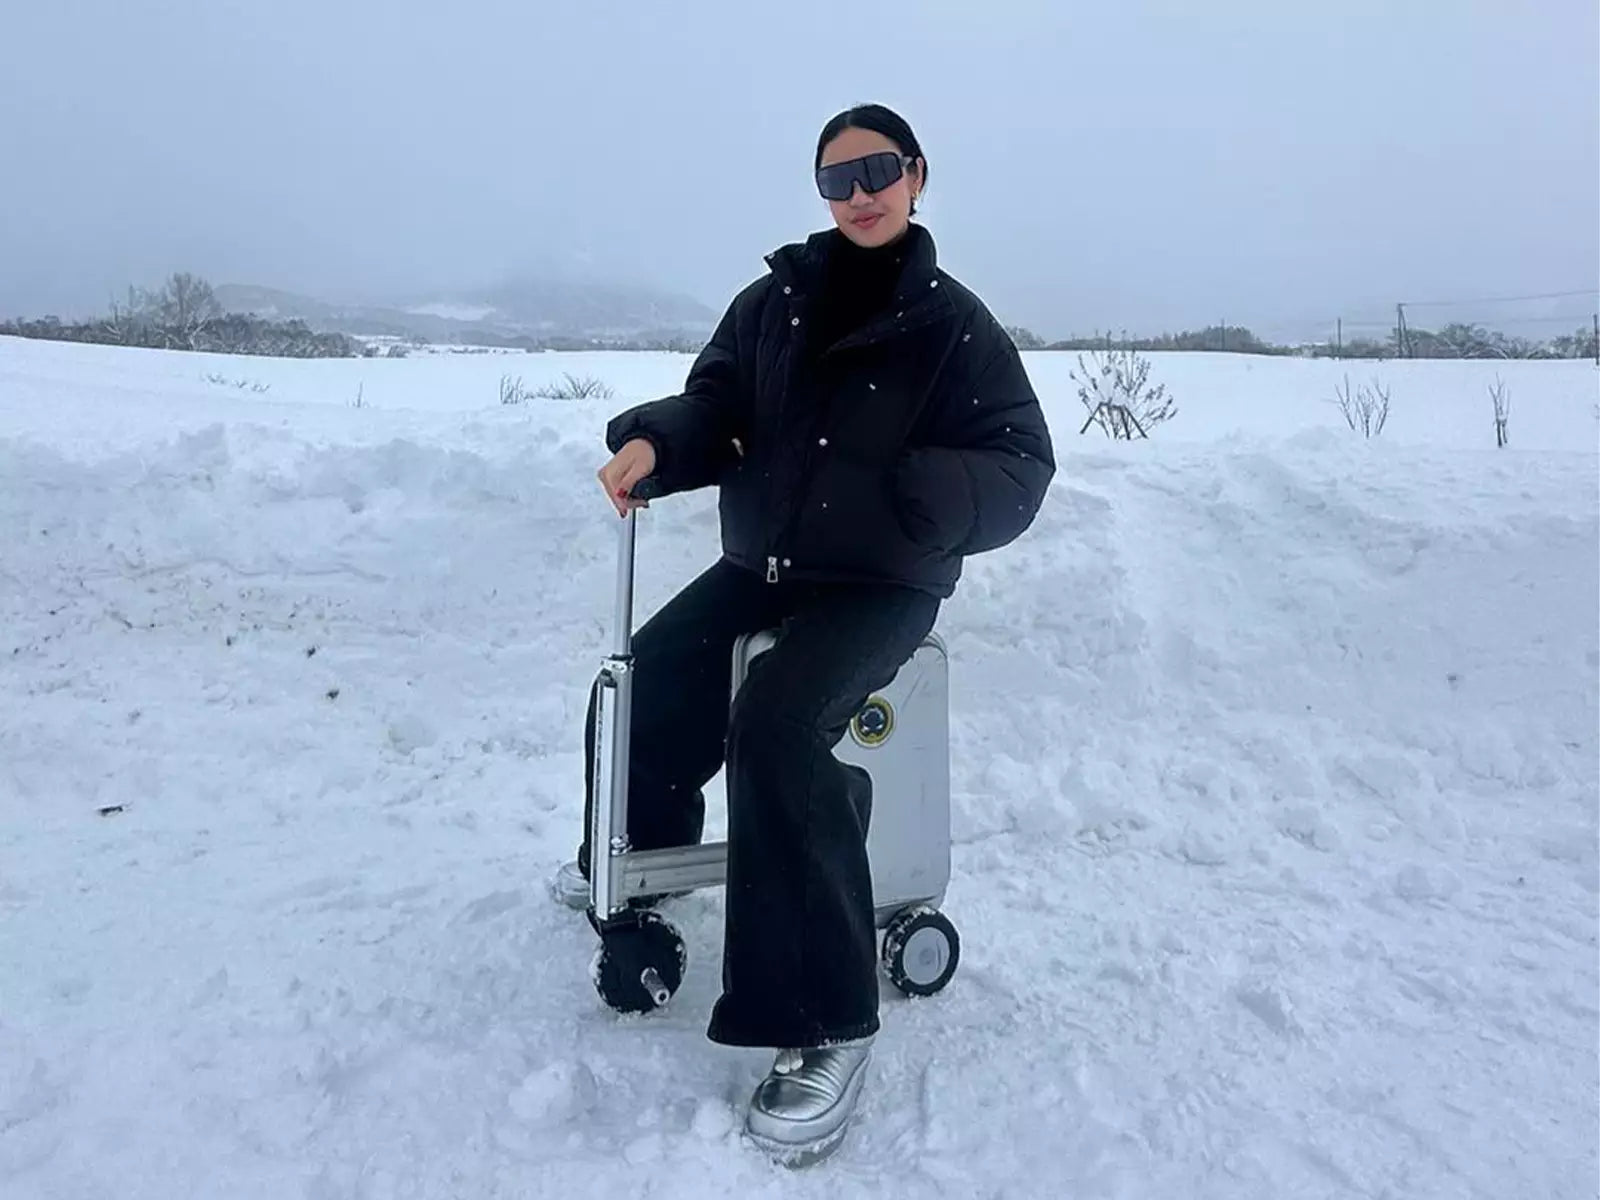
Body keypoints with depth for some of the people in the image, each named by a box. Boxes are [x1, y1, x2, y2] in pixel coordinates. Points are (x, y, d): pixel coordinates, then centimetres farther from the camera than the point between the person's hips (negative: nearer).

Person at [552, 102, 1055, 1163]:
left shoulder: (953, 322, -4)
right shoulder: (776, 299, 7)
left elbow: (1021, 463, -8)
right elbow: (716, 405, 3)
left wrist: (927, 497, -28)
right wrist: (652, 440, -19)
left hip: (881, 587, -5)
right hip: (759, 563, 5)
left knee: (776, 726, -29)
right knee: (640, 689, -2)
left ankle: (827, 1023, -19)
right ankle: (636, 846, 35)